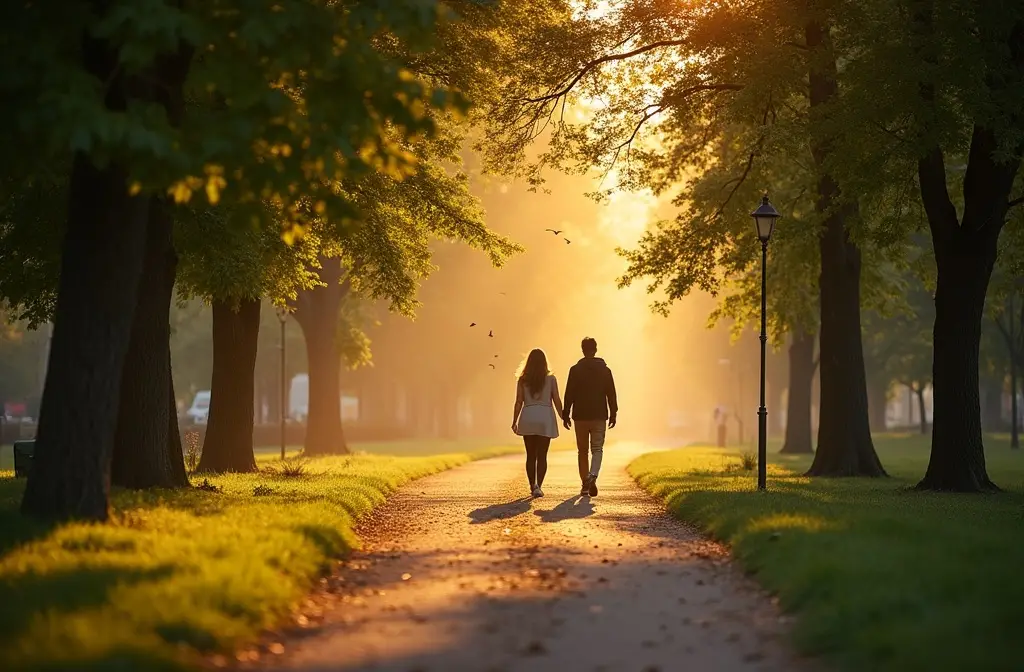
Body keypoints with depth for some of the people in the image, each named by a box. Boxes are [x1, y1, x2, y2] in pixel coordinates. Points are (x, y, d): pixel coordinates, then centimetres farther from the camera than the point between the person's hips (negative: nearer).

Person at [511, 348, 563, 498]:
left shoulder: (522, 380, 3)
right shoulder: (550, 379, 0)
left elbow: (518, 402, 0)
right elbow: (557, 401, -1)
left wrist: (514, 422, 5)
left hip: (528, 418, 1)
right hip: (545, 418, -1)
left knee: (530, 456, 12)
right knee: (542, 456, 0)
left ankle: (532, 486, 11)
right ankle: (538, 486, -15)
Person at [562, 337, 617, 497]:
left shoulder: (575, 370, -3)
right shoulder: (605, 370, 1)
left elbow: (569, 394, -4)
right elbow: (611, 394, 2)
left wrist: (565, 415, 1)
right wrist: (613, 414, 9)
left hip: (580, 416, 0)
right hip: (599, 416, 0)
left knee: (582, 451, 10)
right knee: (597, 449, 2)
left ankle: (585, 484, 10)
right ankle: (592, 475, -25)